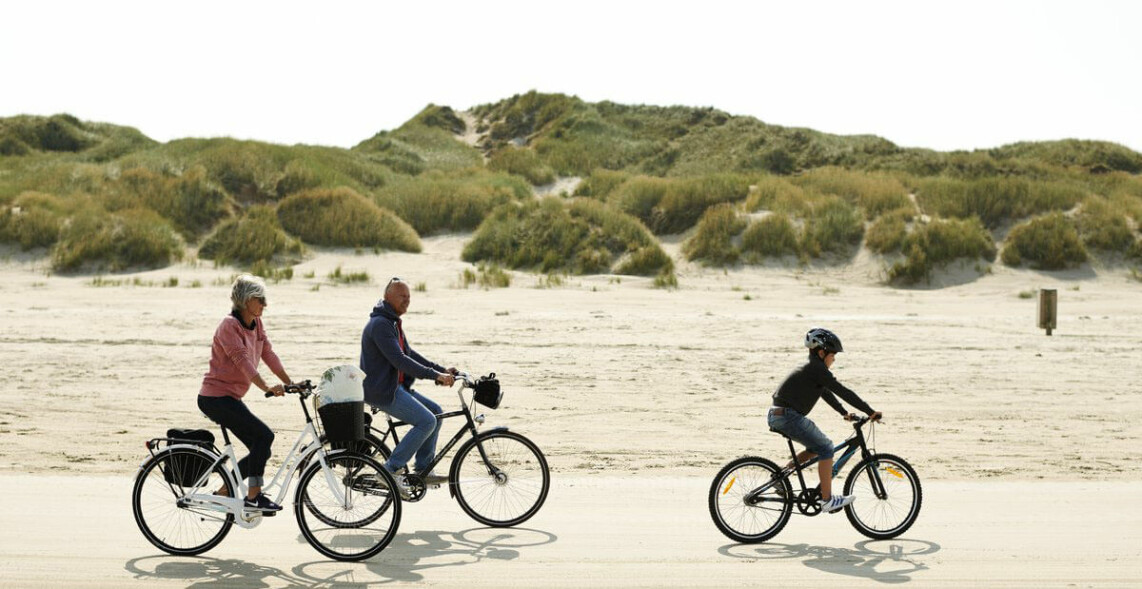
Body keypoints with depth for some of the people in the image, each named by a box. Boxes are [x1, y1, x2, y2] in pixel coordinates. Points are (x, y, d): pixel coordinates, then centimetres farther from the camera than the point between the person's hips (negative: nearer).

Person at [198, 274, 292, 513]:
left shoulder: (256, 324, 9)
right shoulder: (230, 325, -17)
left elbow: (269, 354, 8)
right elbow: (243, 361, -28)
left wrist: (290, 383, -1)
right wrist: (267, 388, -39)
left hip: (230, 398, 9)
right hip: (216, 397, -9)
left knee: (260, 449, 6)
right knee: (264, 435, -18)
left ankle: (222, 493, 16)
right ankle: (254, 496, -11)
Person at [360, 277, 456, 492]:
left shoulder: (393, 322, 16)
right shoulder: (380, 324, -18)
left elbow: (409, 353, 18)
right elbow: (400, 360, -26)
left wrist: (442, 370, 8)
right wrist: (435, 375, -29)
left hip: (395, 386, 10)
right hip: (381, 390, -10)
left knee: (435, 411, 8)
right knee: (427, 421, -17)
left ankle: (423, 470, 12)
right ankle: (390, 470, -11)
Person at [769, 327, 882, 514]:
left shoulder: (811, 368, 18)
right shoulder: (817, 369, -12)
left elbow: (826, 393, 28)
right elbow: (843, 392, -14)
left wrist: (845, 413, 26)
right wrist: (871, 412, -10)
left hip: (779, 415, 10)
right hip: (788, 417, -10)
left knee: (817, 446, 19)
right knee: (825, 448, -4)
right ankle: (827, 500, -2)